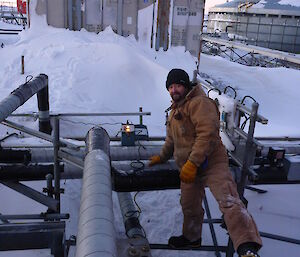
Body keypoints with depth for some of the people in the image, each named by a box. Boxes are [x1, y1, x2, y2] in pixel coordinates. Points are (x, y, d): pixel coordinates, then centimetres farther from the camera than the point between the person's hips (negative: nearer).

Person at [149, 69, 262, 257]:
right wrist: (162, 157, 45)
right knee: (189, 206, 21)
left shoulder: (199, 102, -10)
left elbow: (207, 133, -23)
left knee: (228, 200, -27)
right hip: (188, 169, 9)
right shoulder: (175, 110, 22)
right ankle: (192, 237, 44)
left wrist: (193, 163, -25)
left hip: (211, 162, -9)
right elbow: (172, 139, 37)